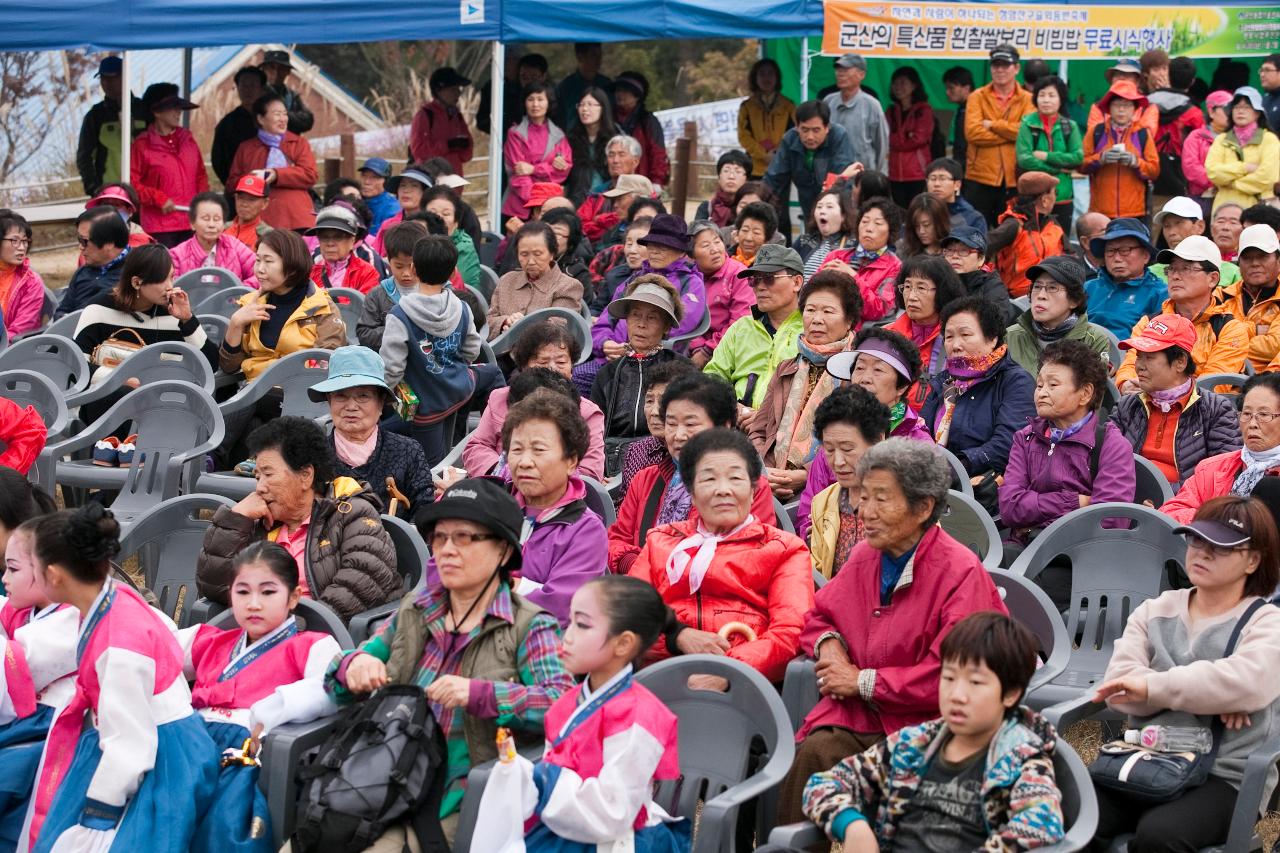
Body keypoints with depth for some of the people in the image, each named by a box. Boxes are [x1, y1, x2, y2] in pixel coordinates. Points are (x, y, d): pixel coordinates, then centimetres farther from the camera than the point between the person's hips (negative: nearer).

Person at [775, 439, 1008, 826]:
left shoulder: (962, 573, -9)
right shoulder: (864, 556, 14)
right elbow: (818, 616, 30)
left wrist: (864, 681, -10)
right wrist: (828, 643, 5)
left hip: (921, 724, -5)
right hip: (854, 715, 5)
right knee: (813, 751, -28)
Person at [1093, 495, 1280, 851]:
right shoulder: (1155, 610, 15)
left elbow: (1248, 680, -20)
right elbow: (1119, 684, -1)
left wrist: (1153, 685, -19)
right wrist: (1207, 692, -13)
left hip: (1224, 777, -3)